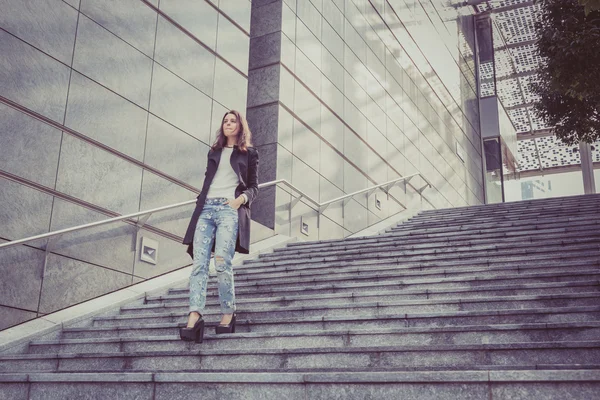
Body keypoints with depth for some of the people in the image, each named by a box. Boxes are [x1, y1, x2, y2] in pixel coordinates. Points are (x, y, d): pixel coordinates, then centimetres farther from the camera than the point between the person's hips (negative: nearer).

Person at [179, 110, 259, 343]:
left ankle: (228, 314, -5)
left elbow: (253, 187, 10)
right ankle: (194, 318, -24)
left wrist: (242, 198, -10)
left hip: (230, 210, -4)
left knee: (222, 263, -19)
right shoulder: (214, 152, 27)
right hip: (206, 209, 4)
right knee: (199, 263, -13)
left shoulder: (249, 153, 16)